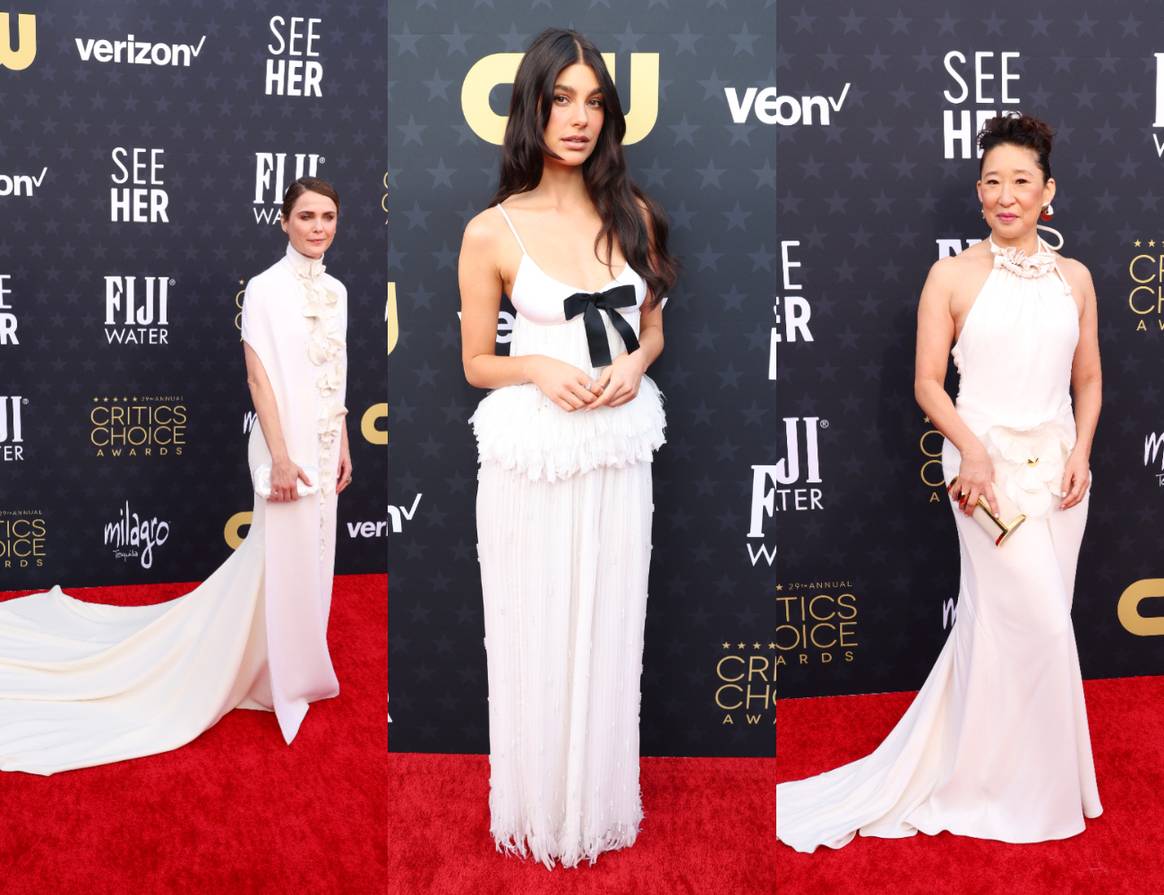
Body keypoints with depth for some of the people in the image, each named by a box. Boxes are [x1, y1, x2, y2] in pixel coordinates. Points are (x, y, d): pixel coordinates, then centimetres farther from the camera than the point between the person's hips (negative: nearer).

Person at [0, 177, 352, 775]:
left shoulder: (336, 291, 9)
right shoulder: (264, 289, -12)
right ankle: (280, 679, 17)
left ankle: (295, 669, 30)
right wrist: (280, 456, -20)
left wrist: (343, 447, 12)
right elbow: (258, 377, -15)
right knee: (283, 563, 2)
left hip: (323, 448, 7)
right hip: (287, 446, -7)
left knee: (310, 561, 15)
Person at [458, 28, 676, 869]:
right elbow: (476, 364, 1)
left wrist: (634, 364, -9)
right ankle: (539, 805, 32)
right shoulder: (492, 232, -7)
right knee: (537, 636, 9)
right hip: (531, 457, -3)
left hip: (617, 452, 3)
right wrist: (539, 368, -18)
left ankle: (602, 797, 36)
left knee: (607, 632, 14)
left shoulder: (633, 214, 3)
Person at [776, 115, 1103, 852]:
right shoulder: (954, 276, -3)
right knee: (1038, 620, -6)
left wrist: (1081, 453, -1)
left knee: (996, 622, 10)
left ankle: (971, 771, 27)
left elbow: (1088, 380, 13)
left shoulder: (1075, 278, 9)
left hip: (1057, 464, 4)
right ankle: (1027, 789, 13)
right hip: (988, 463, -4)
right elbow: (928, 382, -4)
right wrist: (972, 450, -17)